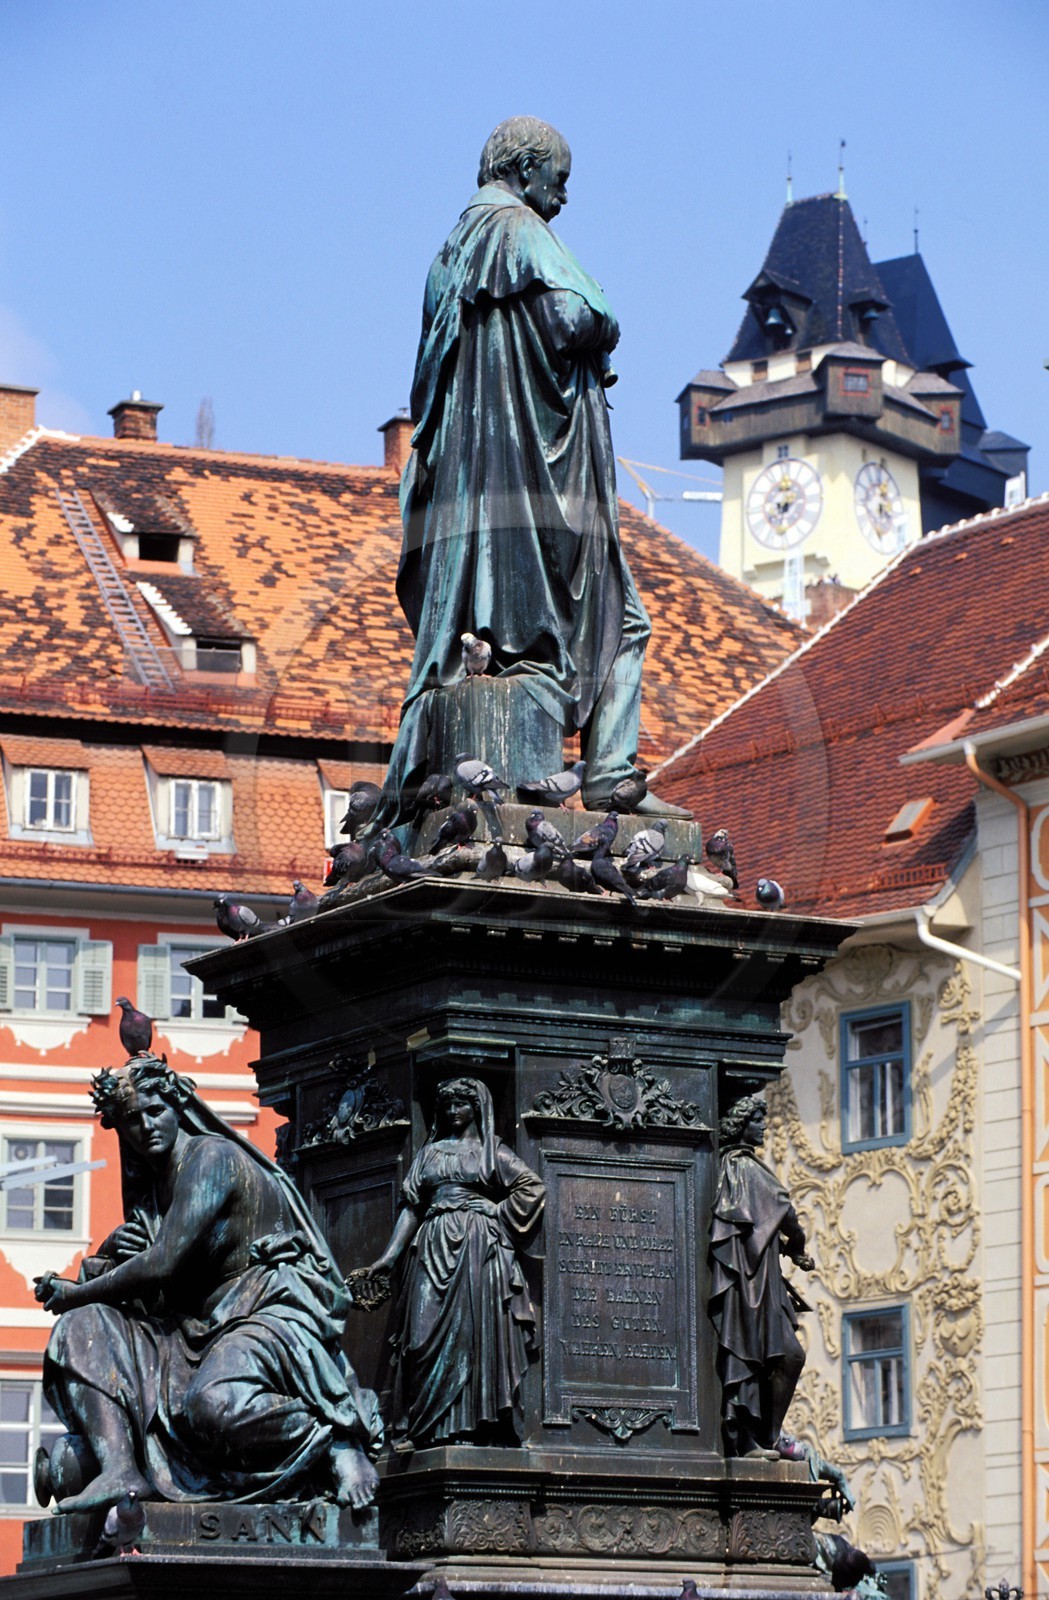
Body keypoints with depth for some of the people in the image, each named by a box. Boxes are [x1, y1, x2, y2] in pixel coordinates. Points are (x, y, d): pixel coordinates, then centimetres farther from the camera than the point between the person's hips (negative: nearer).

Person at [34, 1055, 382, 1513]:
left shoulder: (211, 1154, -8)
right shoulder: (151, 1184, 19)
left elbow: (163, 1265, -16)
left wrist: (72, 1294, -3)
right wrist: (109, 1253, -3)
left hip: (272, 1312, -9)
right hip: (201, 1328, 9)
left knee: (213, 1405, -39)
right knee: (85, 1327, -6)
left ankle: (339, 1443, -16)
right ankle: (119, 1469, -25)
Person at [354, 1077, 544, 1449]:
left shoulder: (490, 1150, 9)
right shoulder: (431, 1152, 18)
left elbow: (533, 1187, 3)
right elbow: (412, 1207, 13)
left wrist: (497, 1213, -4)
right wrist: (388, 1257, 5)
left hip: (478, 1248, -3)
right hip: (433, 1247, 3)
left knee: (475, 1325, -10)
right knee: (428, 1330, -4)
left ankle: (473, 1423, -13)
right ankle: (423, 1428, -7)